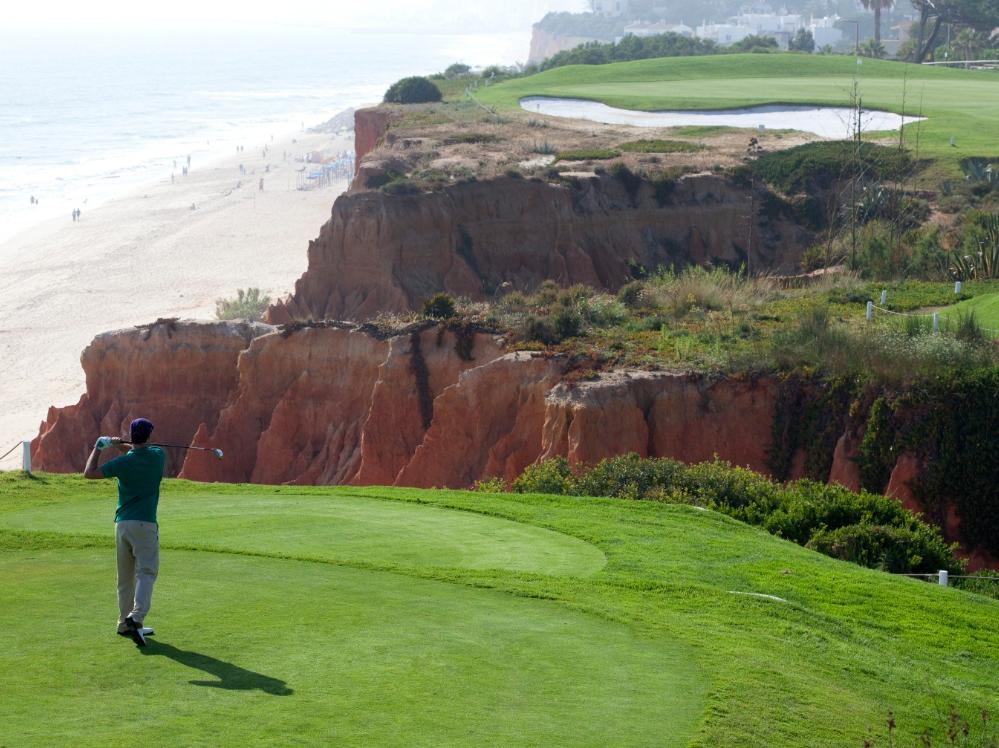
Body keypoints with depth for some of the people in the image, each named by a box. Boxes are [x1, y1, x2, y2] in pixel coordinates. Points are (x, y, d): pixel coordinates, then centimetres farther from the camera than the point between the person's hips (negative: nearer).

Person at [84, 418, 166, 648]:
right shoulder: (158, 456, -1)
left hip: (122, 523, 2)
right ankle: (136, 617, -28)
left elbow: (89, 472, 2)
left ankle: (125, 624, 15)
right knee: (146, 572, -8)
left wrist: (98, 447, 13)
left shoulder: (124, 462, -4)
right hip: (145, 524, -2)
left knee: (125, 576, 11)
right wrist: (120, 445, 14)